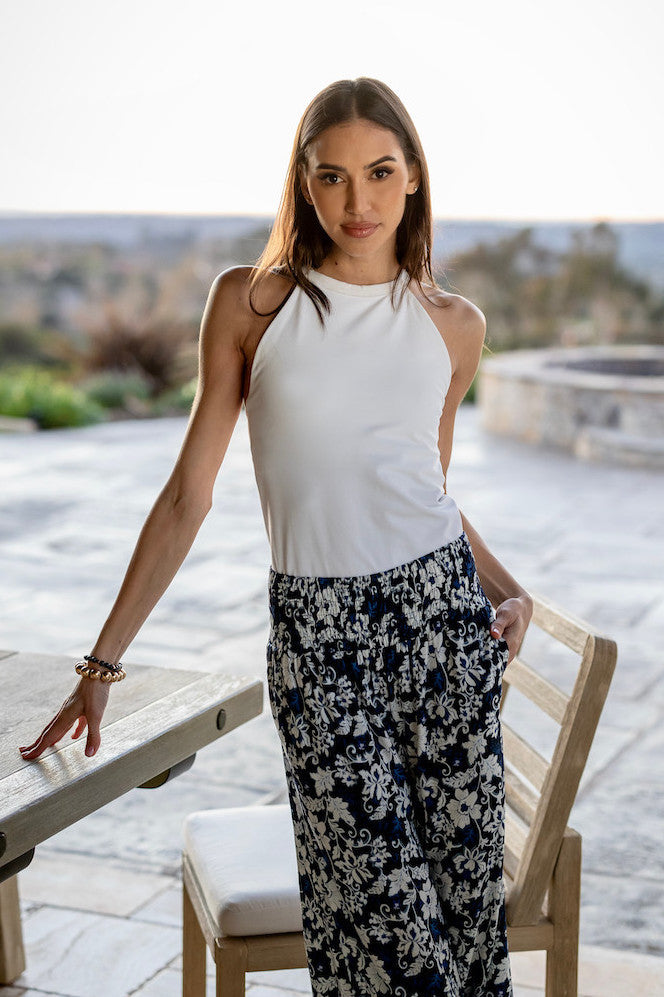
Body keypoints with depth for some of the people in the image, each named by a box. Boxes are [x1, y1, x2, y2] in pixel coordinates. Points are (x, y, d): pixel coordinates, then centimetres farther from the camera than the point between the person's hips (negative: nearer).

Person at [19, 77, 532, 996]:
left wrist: (509, 592, 4)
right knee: (384, 902, -4)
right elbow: (188, 495, 3)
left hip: (439, 610, 2)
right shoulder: (248, 302, 1)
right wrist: (103, 662, 3)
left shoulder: (453, 325, 8)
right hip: (315, 635, -2)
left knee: (466, 873, 5)